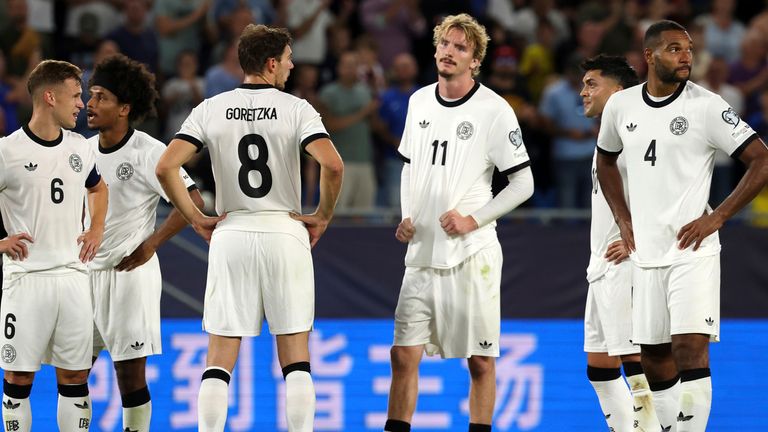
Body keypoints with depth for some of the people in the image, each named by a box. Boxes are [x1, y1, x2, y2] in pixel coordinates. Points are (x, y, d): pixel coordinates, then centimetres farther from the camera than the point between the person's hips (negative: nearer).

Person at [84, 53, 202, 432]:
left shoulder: (149, 152, -12)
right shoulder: (85, 150, 8)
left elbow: (193, 201, -17)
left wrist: (151, 244, -20)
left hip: (130, 271, -6)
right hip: (85, 270, 7)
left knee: (130, 374, -5)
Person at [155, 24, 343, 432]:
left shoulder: (210, 110, 2)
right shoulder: (296, 109, -5)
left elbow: (165, 167, -7)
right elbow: (332, 166, -18)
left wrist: (196, 219, 3)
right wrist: (322, 216, -3)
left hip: (230, 235, 1)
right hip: (285, 233, -1)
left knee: (219, 359, 5)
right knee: (295, 360, 6)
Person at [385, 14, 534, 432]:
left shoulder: (493, 110, -8)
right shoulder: (418, 102, 9)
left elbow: (523, 184, -6)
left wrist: (473, 220, -14)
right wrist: (406, 217, 8)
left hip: (472, 253, -5)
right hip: (422, 251, 5)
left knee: (480, 361, 0)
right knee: (404, 353, 0)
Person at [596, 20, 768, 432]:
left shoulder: (707, 106, -9)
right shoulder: (621, 106, 5)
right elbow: (606, 160, 25)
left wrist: (715, 218, -12)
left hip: (693, 251, -5)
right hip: (646, 254, 5)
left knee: (690, 347, -16)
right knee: (654, 358, 10)